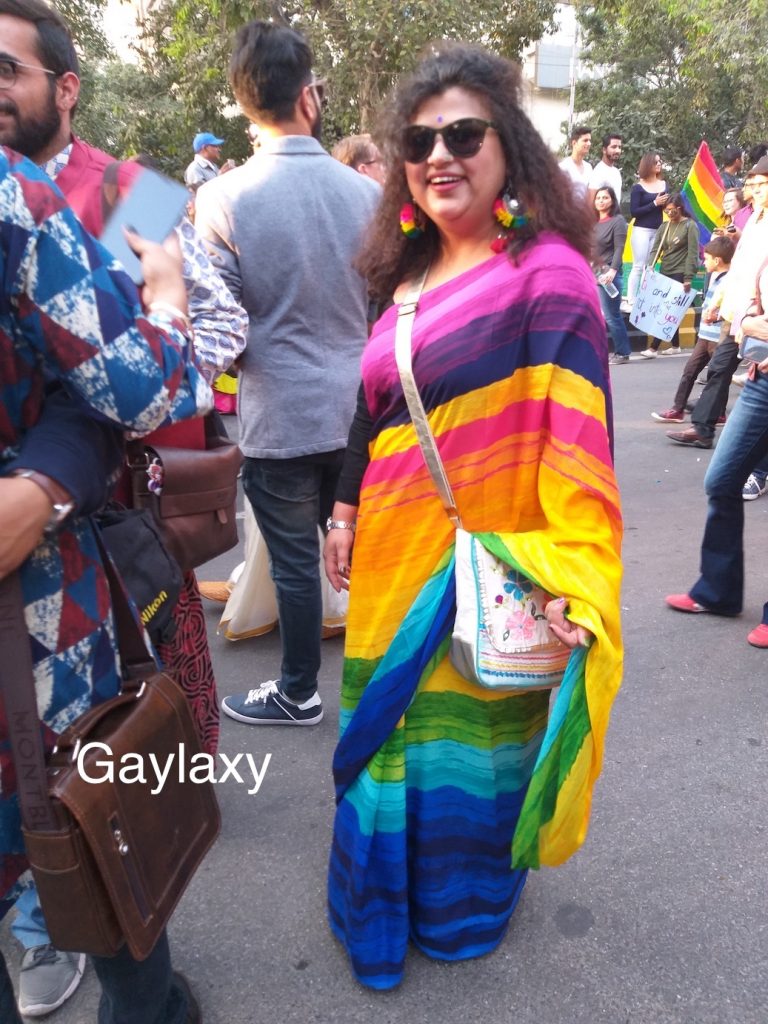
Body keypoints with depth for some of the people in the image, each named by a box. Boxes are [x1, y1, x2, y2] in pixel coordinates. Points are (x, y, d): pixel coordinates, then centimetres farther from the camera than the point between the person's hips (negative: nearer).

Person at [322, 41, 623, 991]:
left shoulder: (547, 270, -13)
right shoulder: (411, 273, 8)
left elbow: (576, 429, -20)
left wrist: (573, 576, -27)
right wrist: (345, 513, 17)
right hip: (394, 556, 7)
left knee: (464, 731, 13)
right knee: (390, 724, 20)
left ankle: (460, 906, 43)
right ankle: (389, 896, 47)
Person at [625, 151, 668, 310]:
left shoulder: (664, 184, 10)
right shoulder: (638, 187, -5)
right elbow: (633, 212, -10)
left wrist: (666, 203, -6)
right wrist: (654, 203, -16)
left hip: (658, 231, 5)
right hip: (642, 230, -5)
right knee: (638, 266, -7)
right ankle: (630, 301, -5)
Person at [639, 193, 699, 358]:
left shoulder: (690, 226, -4)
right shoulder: (664, 227, 12)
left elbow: (693, 253, -10)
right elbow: (655, 249, 7)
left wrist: (688, 278, -17)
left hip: (680, 274, -6)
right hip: (665, 273, 6)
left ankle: (653, 348, -14)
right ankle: (675, 345, 19)